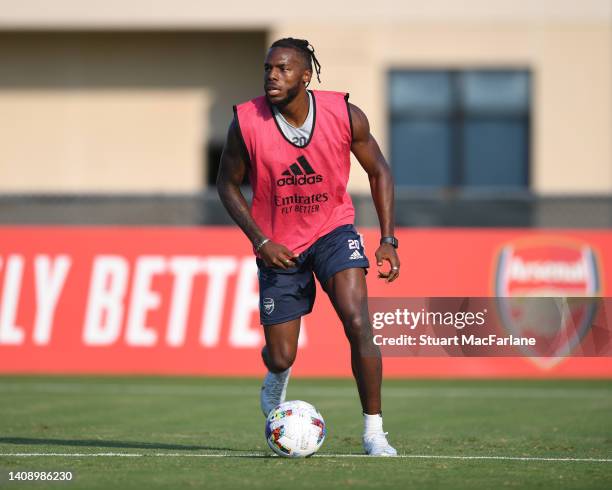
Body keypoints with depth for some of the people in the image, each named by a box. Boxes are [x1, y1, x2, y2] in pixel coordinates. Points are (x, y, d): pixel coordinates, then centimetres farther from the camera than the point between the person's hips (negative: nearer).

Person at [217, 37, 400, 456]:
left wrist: (388, 240, -6)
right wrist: (261, 241, -13)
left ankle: (374, 433, -13)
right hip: (278, 246, 0)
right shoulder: (247, 123, -17)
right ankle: (276, 375, 45)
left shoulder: (345, 116, -15)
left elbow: (378, 172, 1)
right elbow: (228, 184, -2)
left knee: (358, 323, -23)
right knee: (281, 359, 4)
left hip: (333, 231, 0)